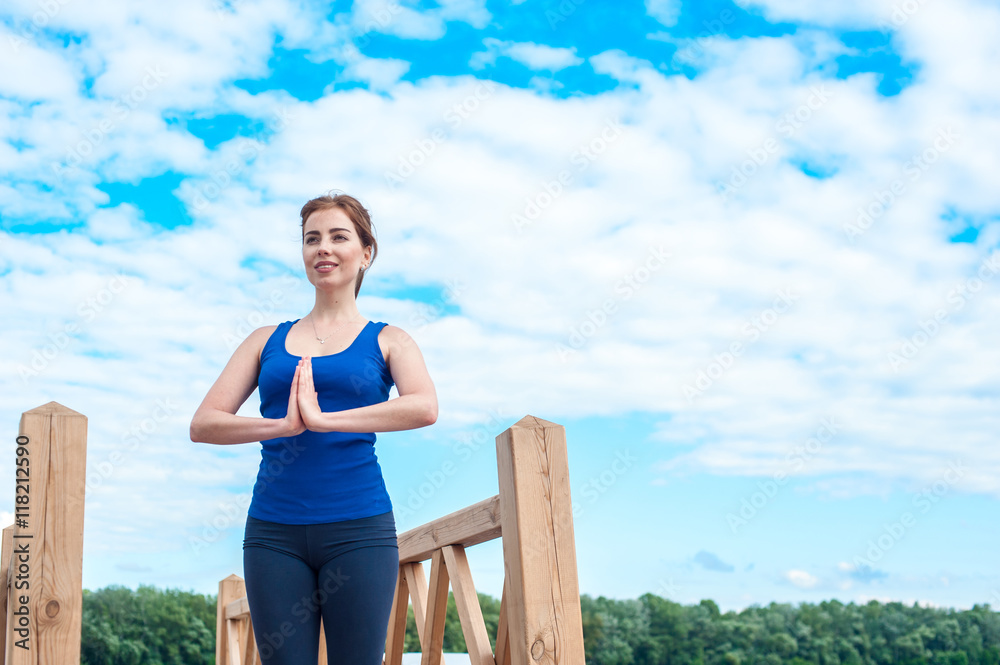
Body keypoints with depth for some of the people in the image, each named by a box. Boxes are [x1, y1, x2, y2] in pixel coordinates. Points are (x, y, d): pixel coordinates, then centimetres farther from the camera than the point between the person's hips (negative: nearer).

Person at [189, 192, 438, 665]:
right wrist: (281, 425, -12)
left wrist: (322, 418, -18)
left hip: (359, 526, -2)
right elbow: (202, 424, 5)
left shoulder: (387, 341, 8)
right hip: (274, 531, 2)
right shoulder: (267, 341, 14)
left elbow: (425, 407, -13)